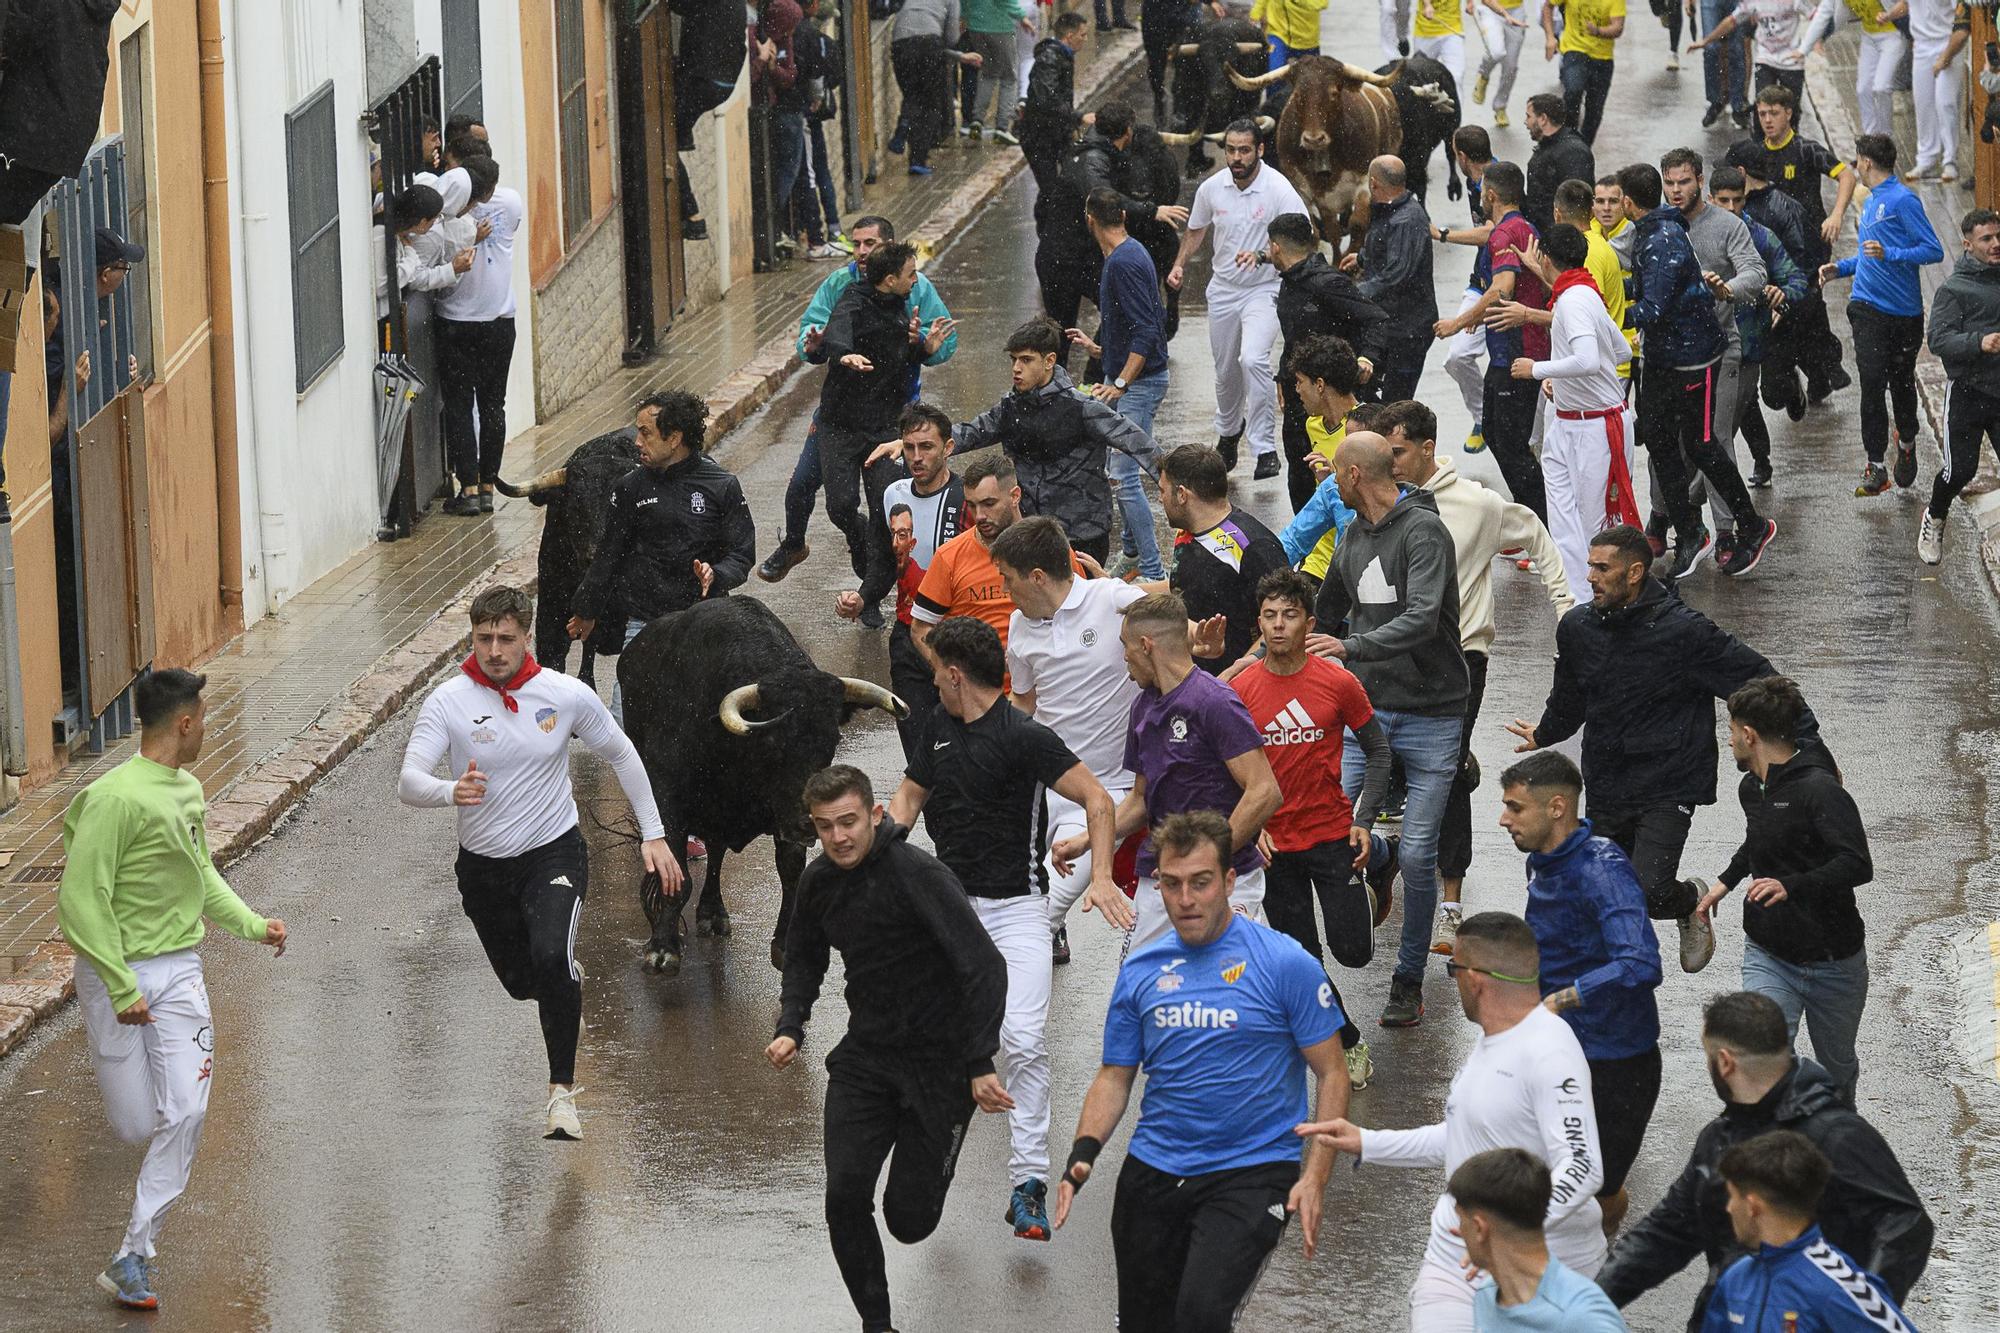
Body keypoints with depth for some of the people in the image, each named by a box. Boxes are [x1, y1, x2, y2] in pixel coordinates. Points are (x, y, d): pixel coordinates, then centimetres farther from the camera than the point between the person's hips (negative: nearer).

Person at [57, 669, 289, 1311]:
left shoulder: (188, 790, 9)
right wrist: (123, 988, -20)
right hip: (115, 974, -7)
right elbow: (81, 898, -19)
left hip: (178, 969, 7)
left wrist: (251, 924, 13)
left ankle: (133, 1257, -1)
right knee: (136, 1125, -3)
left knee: (186, 1112, -6)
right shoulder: (116, 798, -18)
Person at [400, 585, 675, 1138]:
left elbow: (620, 755, 7)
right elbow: (408, 782, -23)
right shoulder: (448, 702, -13)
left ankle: (562, 1091, -13)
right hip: (483, 865, 2)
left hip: (554, 853, -2)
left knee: (551, 959, -28)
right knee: (523, 983, 17)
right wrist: (451, 792, -45)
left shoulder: (567, 694, -10)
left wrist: (653, 835, 5)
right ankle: (566, 977, 56)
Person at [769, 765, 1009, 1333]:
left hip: (939, 1060, -5)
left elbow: (984, 966, -25)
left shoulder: (918, 875, -22)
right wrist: (790, 1027, 1)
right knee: (845, 1194, -13)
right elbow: (804, 958, 19)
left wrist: (980, 1065, -29)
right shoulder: (819, 880, 0)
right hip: (865, 1057, 5)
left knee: (909, 1218, 0)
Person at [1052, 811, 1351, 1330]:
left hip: (1252, 1173, -5)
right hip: (1152, 1170, 5)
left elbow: (1332, 1074, -3)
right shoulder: (1141, 971, 7)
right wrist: (1084, 1152, -5)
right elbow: (1115, 1077, 13)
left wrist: (1314, 1178, -13)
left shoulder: (1285, 964, -6)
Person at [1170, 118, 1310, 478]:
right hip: (1223, 289, 5)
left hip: (1263, 290, -5)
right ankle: (1228, 431, 45)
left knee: (1253, 359, -26)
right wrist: (1179, 265, 0)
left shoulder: (1278, 189, -16)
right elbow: (1196, 231, 16)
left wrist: (1263, 255, -32)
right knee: (1225, 371, 15)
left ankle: (1265, 448, -20)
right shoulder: (1211, 188, -2)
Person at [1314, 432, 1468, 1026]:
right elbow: (1327, 611, 30)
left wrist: (1351, 647, -37)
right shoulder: (1354, 536, 12)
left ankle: (1408, 982, 9)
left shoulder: (1423, 531, -12)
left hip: (1431, 714, -6)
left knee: (1416, 852, -3)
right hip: (1366, 706, 6)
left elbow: (1421, 619, -27)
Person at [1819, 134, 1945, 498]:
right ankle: (1876, 466, -7)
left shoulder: (1903, 201, -10)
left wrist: (1888, 254, -26)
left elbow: (1934, 251, -16)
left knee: (1902, 383, 10)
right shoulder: (1871, 202, 16)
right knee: (1872, 385, -8)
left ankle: (1906, 443, 36)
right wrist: (1840, 269, 15)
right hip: (1869, 308, 5)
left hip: (1904, 310, -5)